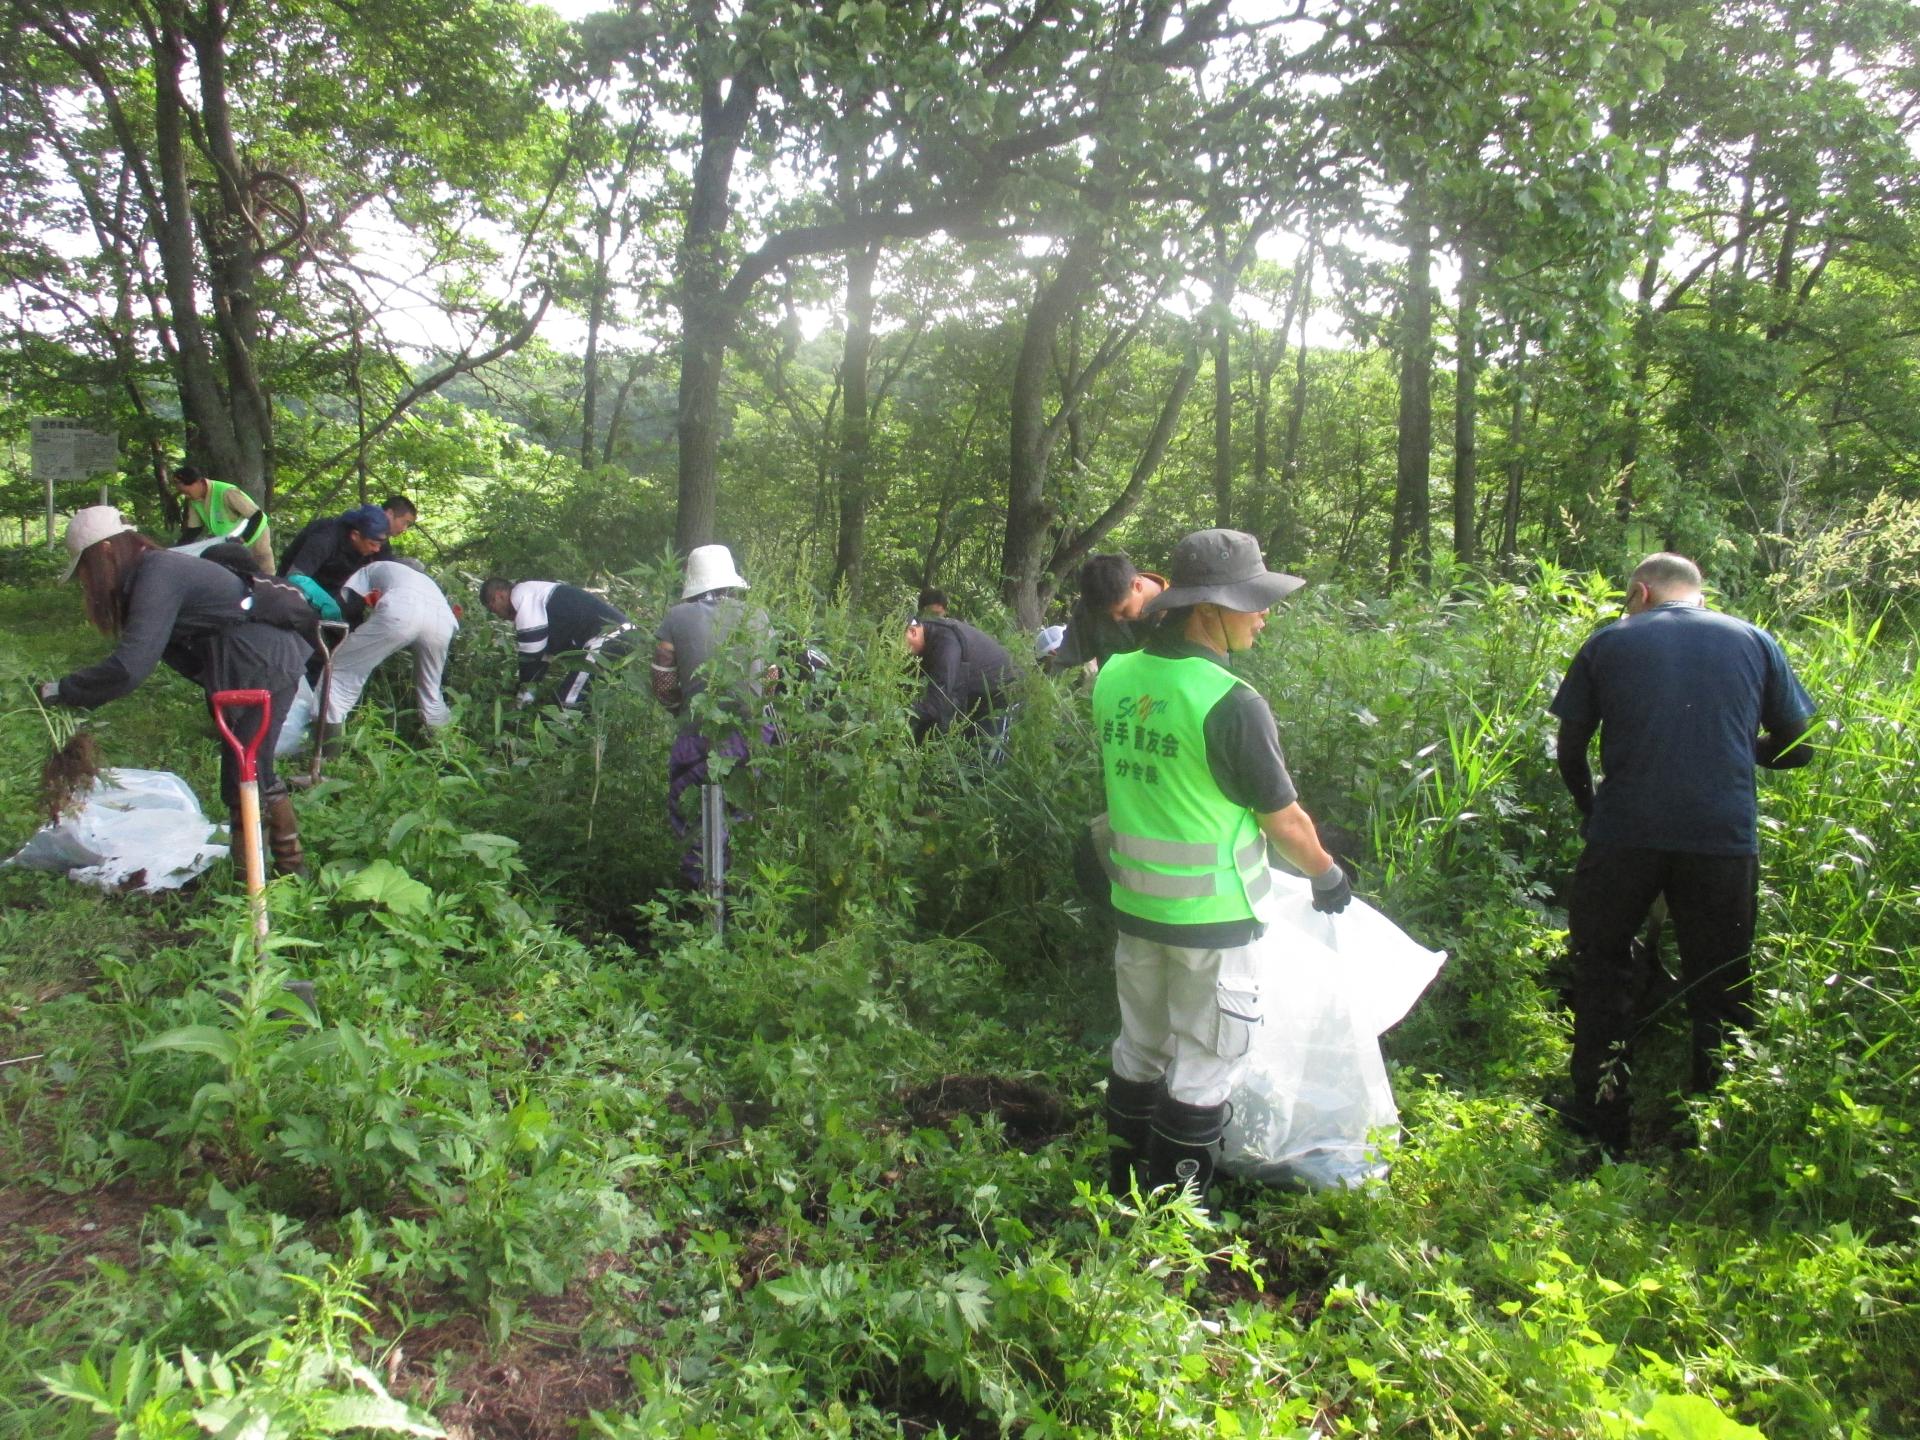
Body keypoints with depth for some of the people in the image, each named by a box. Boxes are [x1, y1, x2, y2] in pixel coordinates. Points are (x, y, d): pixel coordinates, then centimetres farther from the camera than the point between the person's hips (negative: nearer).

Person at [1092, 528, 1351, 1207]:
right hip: (1211, 915, -6)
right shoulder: (1231, 703, -22)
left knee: (1140, 1045, 21)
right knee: (1203, 1064, 9)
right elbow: (1284, 822, -13)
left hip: (1133, 903, 7)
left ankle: (1126, 1189, 36)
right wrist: (1328, 876, 5)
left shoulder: (1114, 678, -2)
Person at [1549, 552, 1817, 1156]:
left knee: (1601, 970, 16)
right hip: (1726, 839, 1)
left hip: (1624, 834, -1)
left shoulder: (1609, 642, 8)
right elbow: (1797, 748, 14)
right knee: (1719, 992, 14)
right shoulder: (1754, 641, 11)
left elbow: (1570, 749, 9)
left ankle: (1601, 1124, 19)